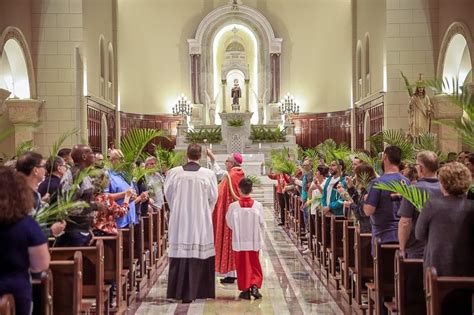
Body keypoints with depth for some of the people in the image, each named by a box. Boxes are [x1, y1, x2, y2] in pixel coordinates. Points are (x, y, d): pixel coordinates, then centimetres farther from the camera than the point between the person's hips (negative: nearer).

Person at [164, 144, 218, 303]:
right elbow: (213, 197, 1)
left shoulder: (174, 173, -5)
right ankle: (192, 291, 6)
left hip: (179, 220, 1)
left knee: (180, 253, 7)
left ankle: (179, 291, 11)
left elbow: (168, 194, 6)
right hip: (201, 222, -1)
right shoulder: (208, 174, -8)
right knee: (199, 254, 5)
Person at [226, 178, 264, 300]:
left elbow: (230, 223, -2)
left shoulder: (233, 206, -13)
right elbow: (261, 223, -1)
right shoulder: (258, 205, -10)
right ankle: (255, 285, -2)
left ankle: (245, 290, 12)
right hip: (254, 241, 1)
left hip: (239, 241, -1)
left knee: (242, 266, 11)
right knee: (254, 265, 14)